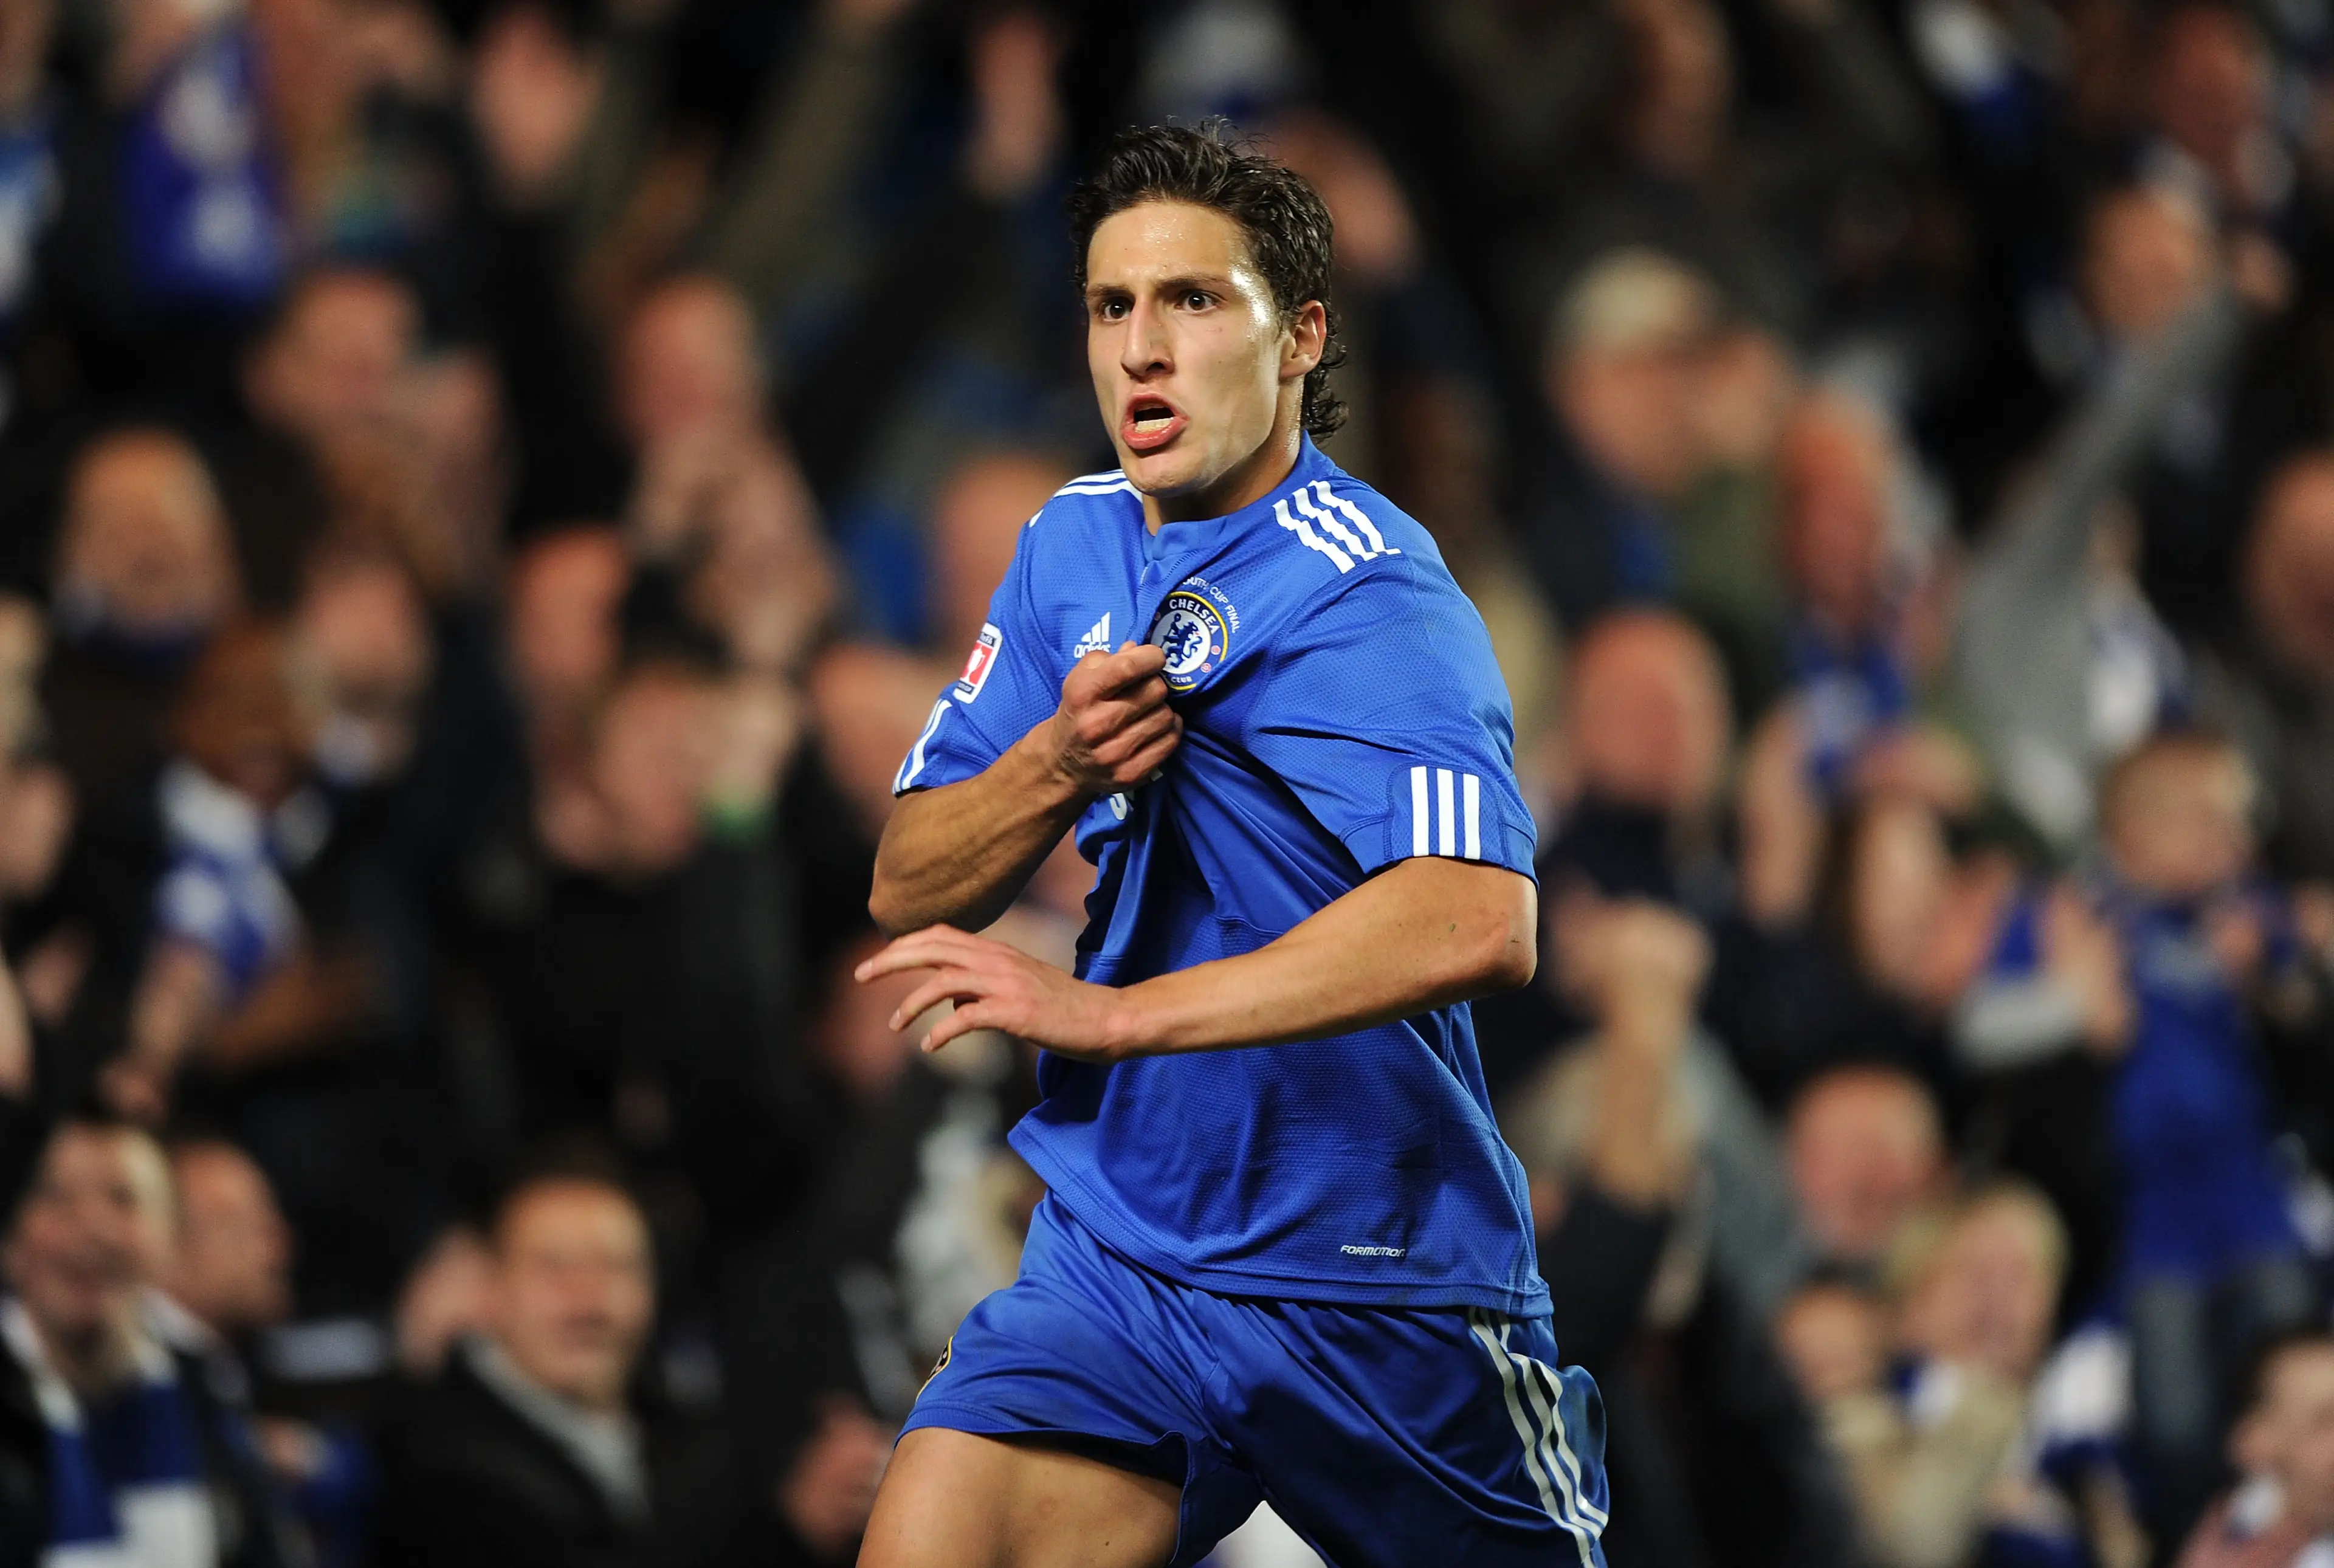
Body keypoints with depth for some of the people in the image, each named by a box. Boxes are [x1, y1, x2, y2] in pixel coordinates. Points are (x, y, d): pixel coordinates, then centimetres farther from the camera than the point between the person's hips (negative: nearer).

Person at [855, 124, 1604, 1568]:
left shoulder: (1370, 594, -16)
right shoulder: (1076, 545, 7)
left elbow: (1479, 924, -32)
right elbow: (910, 892, 9)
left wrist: (1107, 1014, -30)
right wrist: (1057, 767, -12)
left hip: (1380, 1300, -4)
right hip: (1121, 1263, 5)